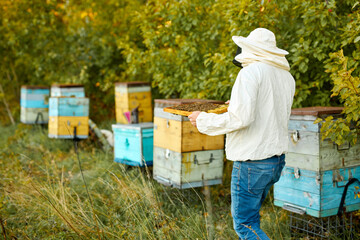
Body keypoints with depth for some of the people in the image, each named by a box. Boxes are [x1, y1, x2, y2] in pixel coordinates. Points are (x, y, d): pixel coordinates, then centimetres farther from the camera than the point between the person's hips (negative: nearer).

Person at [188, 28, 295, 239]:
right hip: (278, 159, 9)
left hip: (253, 161, -9)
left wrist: (203, 120, -10)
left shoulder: (251, 72, -15)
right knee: (249, 216, 22)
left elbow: (240, 118, -23)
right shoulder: (287, 77, 10)